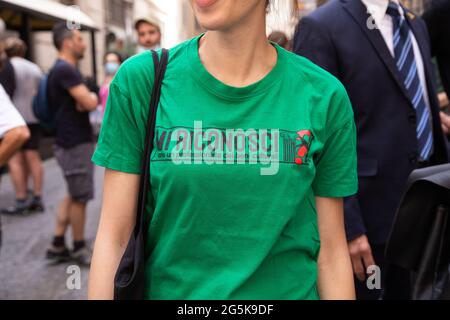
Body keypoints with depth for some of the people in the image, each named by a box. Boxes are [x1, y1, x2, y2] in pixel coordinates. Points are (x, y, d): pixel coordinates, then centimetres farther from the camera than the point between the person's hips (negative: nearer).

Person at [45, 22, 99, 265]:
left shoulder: (65, 69, 16)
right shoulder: (65, 70, -18)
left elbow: (81, 104, 12)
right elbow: (89, 103, -25)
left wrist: (86, 98, -11)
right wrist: (94, 96, -3)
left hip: (73, 142, 10)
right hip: (75, 144, -10)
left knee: (74, 195, 16)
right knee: (80, 197, 2)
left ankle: (57, 246, 21)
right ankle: (79, 248, 17)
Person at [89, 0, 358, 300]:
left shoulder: (324, 96, -9)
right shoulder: (140, 79, -10)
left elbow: (331, 249, -4)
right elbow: (113, 235, -9)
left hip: (288, 290, 1)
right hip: (170, 290, 0)